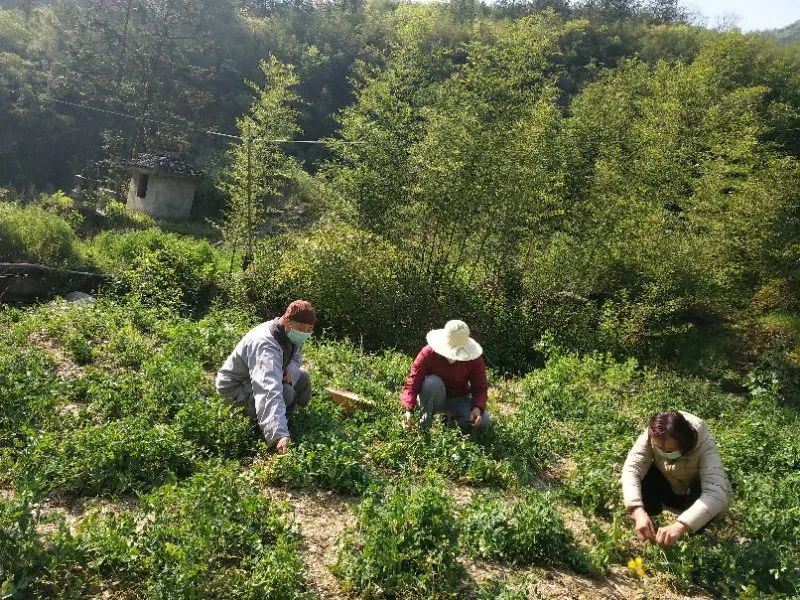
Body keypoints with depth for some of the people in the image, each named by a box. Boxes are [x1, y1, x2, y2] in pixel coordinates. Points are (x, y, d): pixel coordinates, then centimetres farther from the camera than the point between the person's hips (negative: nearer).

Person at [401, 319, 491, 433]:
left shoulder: (474, 359, -17)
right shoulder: (428, 353, -23)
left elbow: (480, 388, -12)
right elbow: (412, 382, -26)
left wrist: (478, 408, -32)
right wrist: (409, 410, -38)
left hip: (459, 399, 2)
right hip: (433, 399, -2)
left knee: (484, 422, -22)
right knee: (433, 383, -37)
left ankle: (454, 417, 9)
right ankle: (424, 426, -19)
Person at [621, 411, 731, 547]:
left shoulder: (703, 443, -38)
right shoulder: (651, 437, -31)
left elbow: (718, 493, -48)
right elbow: (631, 469, -37)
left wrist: (680, 526, -60)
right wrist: (638, 511, -54)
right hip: (666, 485, 1)